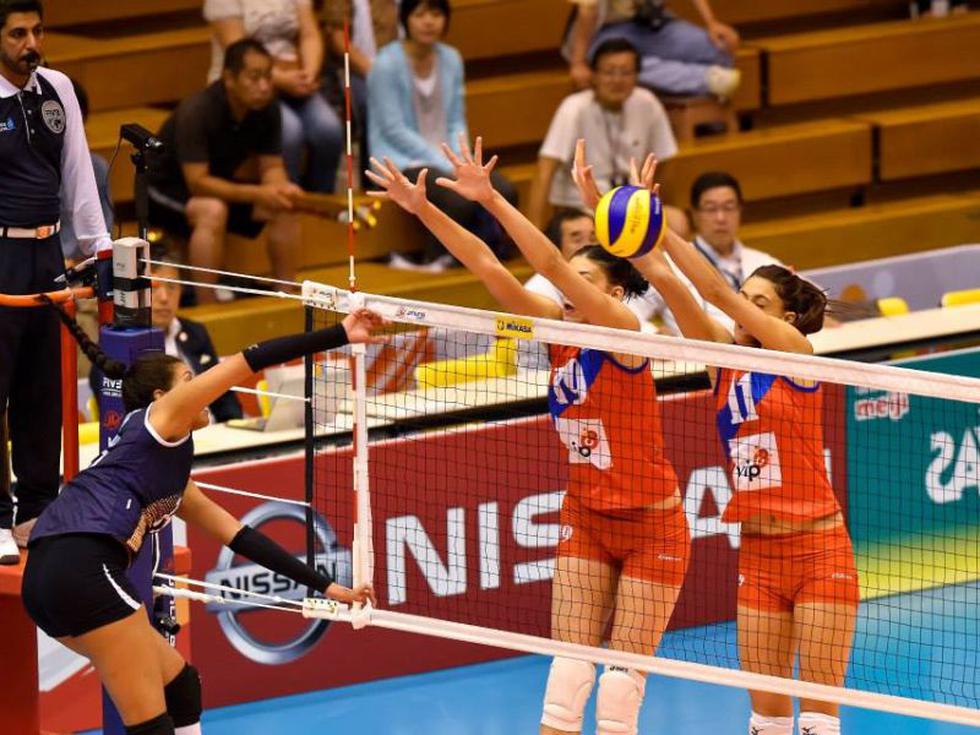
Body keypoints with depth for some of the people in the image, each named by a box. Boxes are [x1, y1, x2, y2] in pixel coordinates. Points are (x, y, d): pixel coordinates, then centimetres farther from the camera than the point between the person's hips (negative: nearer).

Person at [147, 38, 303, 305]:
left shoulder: (266, 109, -12)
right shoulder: (197, 112, -31)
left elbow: (272, 167, -5)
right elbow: (197, 183, -33)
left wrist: (281, 188, -30)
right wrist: (257, 194, -39)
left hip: (218, 184, 7)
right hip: (166, 190, -7)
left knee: (284, 207, -13)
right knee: (212, 210, -37)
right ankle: (207, 310, -33)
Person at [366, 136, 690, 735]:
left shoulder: (624, 331, -18)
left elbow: (552, 266, -30)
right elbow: (489, 267, -8)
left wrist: (492, 200, -38)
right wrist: (424, 209, -17)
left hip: (652, 526, -6)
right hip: (586, 518, 6)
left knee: (625, 674, -4)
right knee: (569, 664, -2)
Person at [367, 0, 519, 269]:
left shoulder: (451, 60, 8)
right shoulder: (387, 64, -11)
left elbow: (456, 123, 11)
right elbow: (394, 130, -14)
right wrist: (446, 165, -17)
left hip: (445, 158, 6)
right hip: (401, 161, -6)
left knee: (504, 191, -19)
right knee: (459, 199, -30)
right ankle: (434, 261, -6)